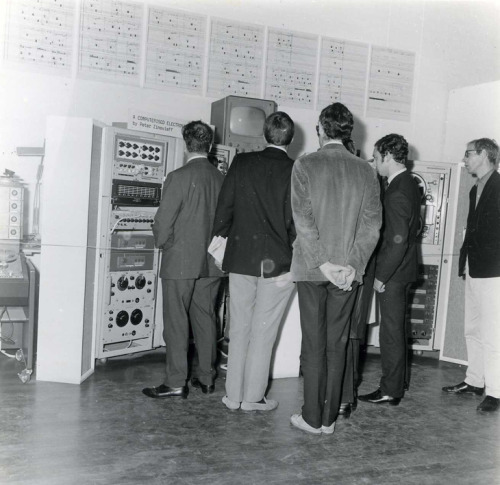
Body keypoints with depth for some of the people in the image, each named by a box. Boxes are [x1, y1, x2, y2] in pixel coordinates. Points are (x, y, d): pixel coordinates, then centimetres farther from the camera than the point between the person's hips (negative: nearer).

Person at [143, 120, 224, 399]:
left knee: (176, 322, 2)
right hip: (211, 263, 6)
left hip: (180, 261, -5)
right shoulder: (221, 178, 2)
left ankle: (176, 383, 7)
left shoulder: (179, 177, -13)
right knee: (205, 319, 14)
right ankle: (206, 377, 23)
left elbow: (163, 222, -13)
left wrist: (164, 244, 7)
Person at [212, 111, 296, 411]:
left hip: (240, 259, 3)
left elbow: (224, 208, 1)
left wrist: (219, 239, 14)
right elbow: (295, 221, -8)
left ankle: (233, 395, 21)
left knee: (239, 330, 13)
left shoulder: (242, 163, 0)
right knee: (264, 333, 7)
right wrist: (292, 262, 0)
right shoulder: (295, 171, -8)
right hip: (278, 263, -3)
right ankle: (253, 398, 15)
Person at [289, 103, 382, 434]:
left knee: (314, 343, 5)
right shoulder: (366, 171, 4)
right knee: (338, 344, 10)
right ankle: (329, 418, 18)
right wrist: (352, 264, -5)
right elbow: (372, 223, -2)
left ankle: (313, 418, 13)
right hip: (349, 271, 2)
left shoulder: (306, 166, -4)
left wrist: (322, 262, -11)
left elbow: (303, 219, -12)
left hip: (312, 269, -2)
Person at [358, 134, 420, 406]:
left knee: (391, 331, 0)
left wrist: (381, 276, -17)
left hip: (393, 273, -10)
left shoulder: (397, 193, -22)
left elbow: (398, 241, -24)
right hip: (403, 269, 10)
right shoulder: (410, 184, 9)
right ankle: (397, 382, 29)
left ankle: (390, 391, 11)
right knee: (396, 329, 18)